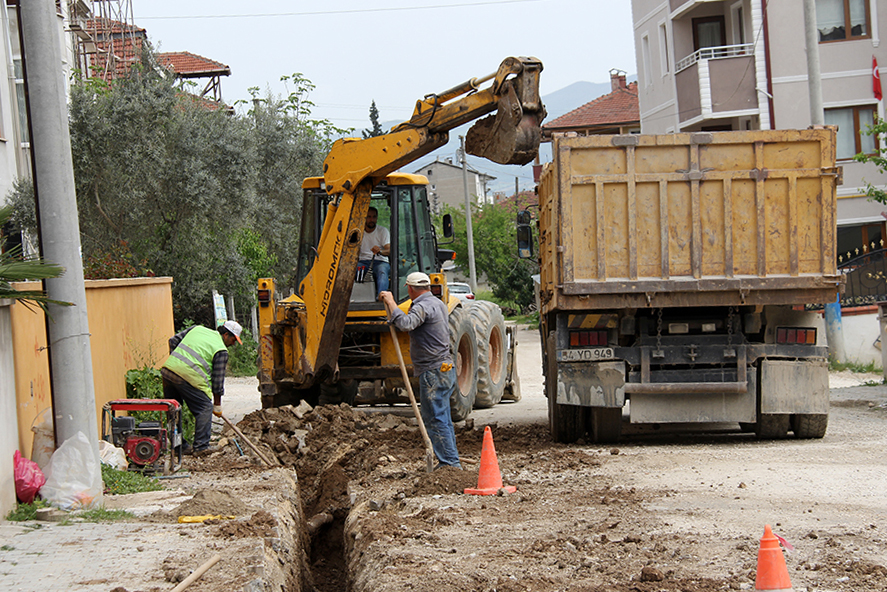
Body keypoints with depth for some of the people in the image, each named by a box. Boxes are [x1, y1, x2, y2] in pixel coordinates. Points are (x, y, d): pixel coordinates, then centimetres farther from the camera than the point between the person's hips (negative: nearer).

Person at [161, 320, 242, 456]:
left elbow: (173, 340, 22)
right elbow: (218, 379, 5)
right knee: (205, 408, 5)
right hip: (189, 376, -7)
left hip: (167, 368, 7)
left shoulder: (197, 329, 22)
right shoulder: (221, 351, 4)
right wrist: (217, 405, 13)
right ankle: (201, 447, 3)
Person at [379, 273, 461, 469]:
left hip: (433, 372, -10)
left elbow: (405, 324, -32)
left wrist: (390, 302, -23)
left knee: (434, 419, -8)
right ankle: (450, 462, 17)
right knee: (442, 418, 14)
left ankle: (450, 462, -11)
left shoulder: (423, 306, -15)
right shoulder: (439, 303, 18)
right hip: (446, 370, 10)